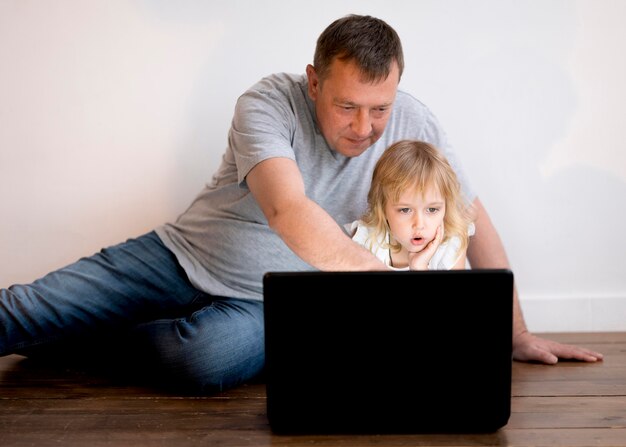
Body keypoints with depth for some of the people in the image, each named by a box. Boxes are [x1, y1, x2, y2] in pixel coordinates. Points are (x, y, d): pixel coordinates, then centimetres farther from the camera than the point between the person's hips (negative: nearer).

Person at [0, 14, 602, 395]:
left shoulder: (411, 123, -10)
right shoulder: (269, 104, -19)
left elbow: (474, 222, -1)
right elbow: (288, 210, -35)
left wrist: (517, 335, 1)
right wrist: (378, 274, -47)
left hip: (268, 302, 1)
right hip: (180, 255, 0)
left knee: (208, 359, -34)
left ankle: (100, 340, -7)